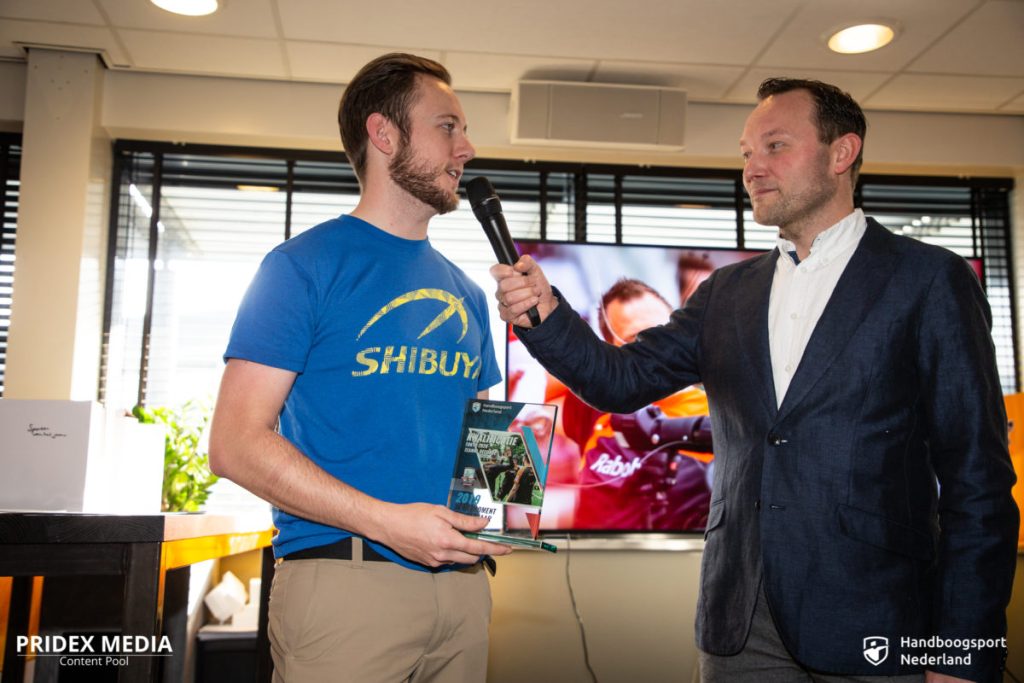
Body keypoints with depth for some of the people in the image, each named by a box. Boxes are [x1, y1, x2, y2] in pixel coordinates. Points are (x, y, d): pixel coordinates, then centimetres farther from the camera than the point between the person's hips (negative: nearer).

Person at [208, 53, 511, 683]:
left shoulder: (464, 293, 15)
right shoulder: (305, 265, -5)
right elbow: (237, 443, -12)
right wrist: (386, 521, -19)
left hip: (460, 579, 6)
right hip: (345, 582, -6)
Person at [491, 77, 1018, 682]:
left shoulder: (928, 280, -4)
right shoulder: (729, 292, 11)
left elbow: (976, 480, -6)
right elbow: (623, 380, 3)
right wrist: (547, 314, -15)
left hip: (873, 632, -3)